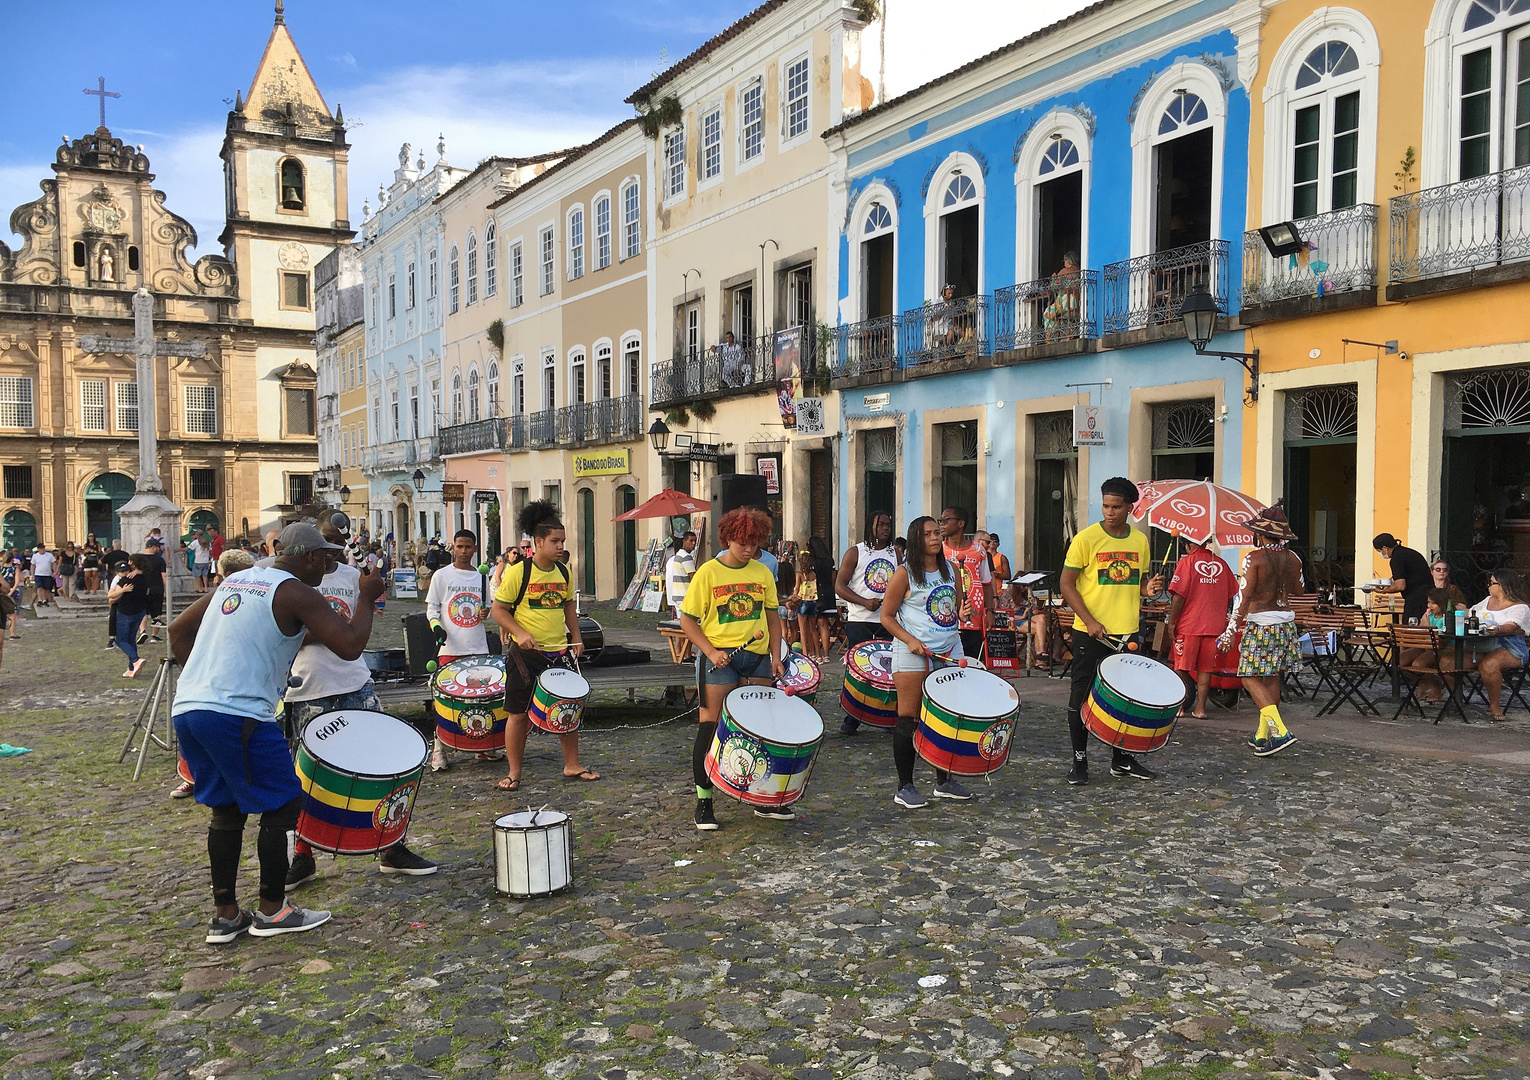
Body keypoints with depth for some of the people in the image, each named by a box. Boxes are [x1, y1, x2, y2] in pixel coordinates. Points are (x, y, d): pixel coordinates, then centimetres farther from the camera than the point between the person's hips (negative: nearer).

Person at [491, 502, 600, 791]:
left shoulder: (563, 572, 7)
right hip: (525, 655, -5)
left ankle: (572, 765, 24)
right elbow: (499, 610, -8)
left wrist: (576, 637, 8)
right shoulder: (518, 572, -10)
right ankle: (514, 772, 16)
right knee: (519, 714, 3)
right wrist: (520, 634, -21)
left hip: (559, 653, 5)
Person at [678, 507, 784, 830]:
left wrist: (776, 656, 4)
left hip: (757, 656, 4)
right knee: (710, 727, -3)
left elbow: (772, 617, 15)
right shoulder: (708, 572, -5)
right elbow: (687, 620, -4)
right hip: (719, 658, -4)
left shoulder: (763, 572, 8)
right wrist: (710, 652, -15)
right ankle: (703, 802, 9)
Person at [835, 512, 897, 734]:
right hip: (859, 622, -3)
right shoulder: (855, 553, 0)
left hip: (888, 623, 3)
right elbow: (839, 586, -5)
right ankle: (851, 720, 10)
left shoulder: (895, 554, 13)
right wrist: (865, 602, -16)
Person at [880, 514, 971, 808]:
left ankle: (944, 781, 20)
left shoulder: (951, 570, 12)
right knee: (909, 719, -2)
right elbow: (887, 617, -3)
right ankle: (905, 788, 6)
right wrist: (910, 640, -17)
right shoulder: (904, 574, -4)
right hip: (913, 656, -5)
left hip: (949, 652, 5)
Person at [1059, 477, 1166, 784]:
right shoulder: (1086, 538, -8)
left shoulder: (1140, 541, 7)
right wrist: (1090, 621, -18)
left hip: (1128, 632, 4)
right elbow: (1067, 585, -8)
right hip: (1090, 633, -4)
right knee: (1082, 697, 3)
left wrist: (1148, 588, -6)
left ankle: (1122, 759, 25)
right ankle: (1079, 761, 14)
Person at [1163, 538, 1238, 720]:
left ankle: (1178, 707, 9)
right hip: (1214, 626, 4)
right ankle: (1200, 708, 8)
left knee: (1182, 667, 6)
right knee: (1205, 668, 8)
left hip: (1188, 625, -4)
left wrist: (1171, 622, -7)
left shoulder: (1187, 562, -8)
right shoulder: (1221, 563, 5)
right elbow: (1230, 595, 12)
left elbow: (1179, 595, -13)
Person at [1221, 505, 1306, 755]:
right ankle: (1262, 734, 20)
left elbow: (1245, 596, -17)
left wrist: (1231, 629, -16)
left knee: (1251, 678, -3)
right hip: (1285, 622, 7)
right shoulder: (1292, 558, 4)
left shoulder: (1254, 558, -12)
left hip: (1260, 623, -7)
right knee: (1271, 678, 13)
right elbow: (1300, 591, 18)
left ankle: (1279, 730, -19)